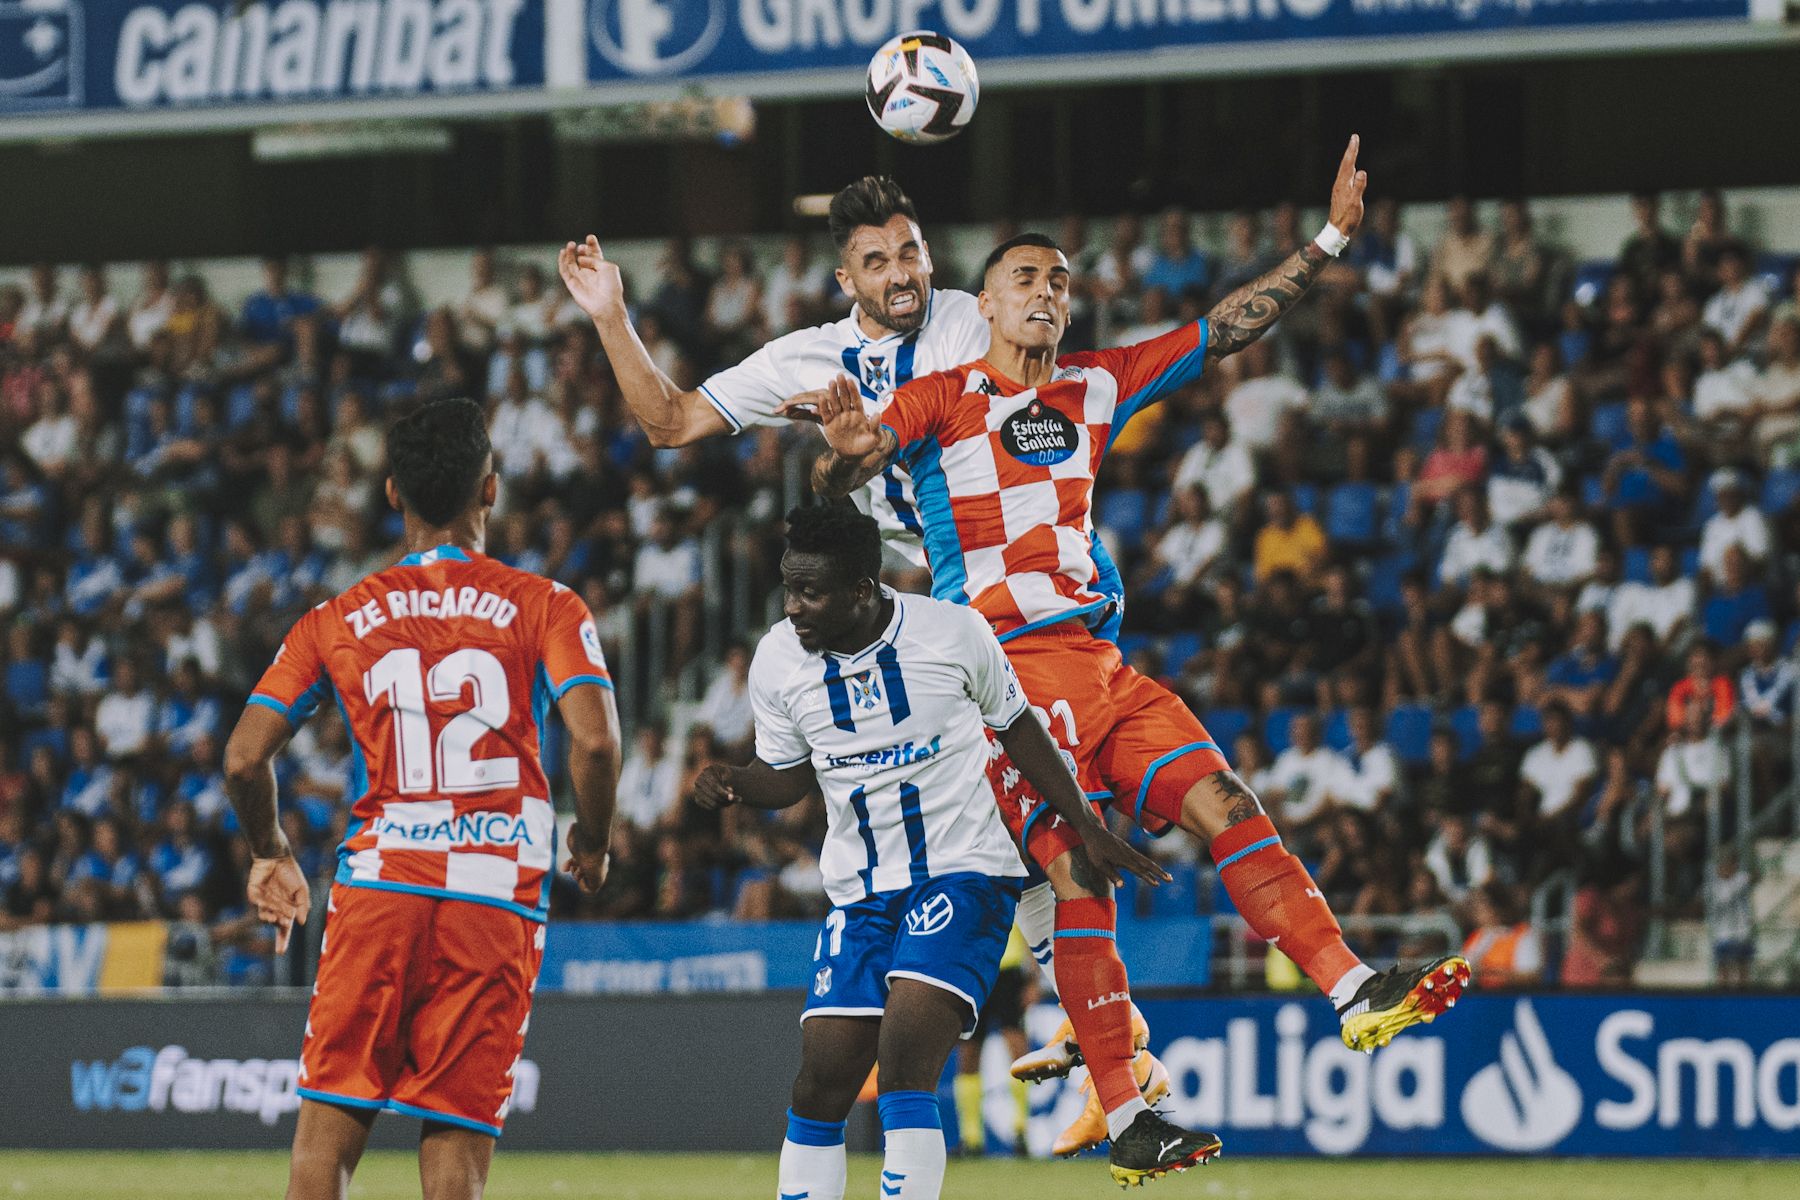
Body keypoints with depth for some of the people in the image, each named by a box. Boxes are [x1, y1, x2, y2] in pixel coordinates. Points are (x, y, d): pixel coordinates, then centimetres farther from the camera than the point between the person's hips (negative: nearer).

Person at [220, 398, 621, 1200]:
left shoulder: (336, 621, 9)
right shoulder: (544, 608, 4)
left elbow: (244, 758, 4)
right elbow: (594, 741, -10)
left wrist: (269, 854, 22)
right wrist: (592, 841, 8)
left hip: (378, 882, 1)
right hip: (499, 894, -1)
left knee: (328, 1126, 3)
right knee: (458, 1135, 0)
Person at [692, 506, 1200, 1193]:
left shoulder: (952, 633, -10)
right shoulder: (777, 661, -3)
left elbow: (1018, 731, 6)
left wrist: (1087, 830, 11)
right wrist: (731, 785, -10)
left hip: (963, 875, -4)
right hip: (859, 895, 4)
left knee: (903, 1066, -22)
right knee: (820, 1087, -2)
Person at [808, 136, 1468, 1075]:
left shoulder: (1097, 387, 17)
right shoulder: (941, 400, 1)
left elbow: (1224, 331, 18)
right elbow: (832, 486, -9)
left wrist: (1331, 239, 12)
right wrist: (846, 453, -34)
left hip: (1098, 660, 6)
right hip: (1006, 669, -6)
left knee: (1226, 808, -7)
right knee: (1079, 874, -16)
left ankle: (1356, 995, -11)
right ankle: (1118, 1107, -15)